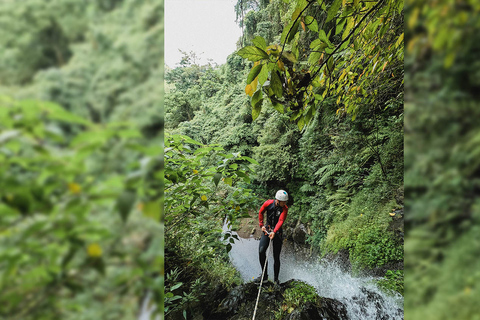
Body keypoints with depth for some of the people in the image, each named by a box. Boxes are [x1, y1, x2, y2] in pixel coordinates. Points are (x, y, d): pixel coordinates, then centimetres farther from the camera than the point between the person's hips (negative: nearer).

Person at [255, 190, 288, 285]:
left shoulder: (285, 208, -15)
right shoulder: (268, 203, -11)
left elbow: (281, 221, -25)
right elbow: (260, 213, 6)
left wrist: (274, 232, -38)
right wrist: (261, 225, 2)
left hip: (277, 231, -1)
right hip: (267, 229, 1)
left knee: (276, 256, 0)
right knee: (261, 250, -16)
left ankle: (276, 279, 17)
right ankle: (264, 275, 0)